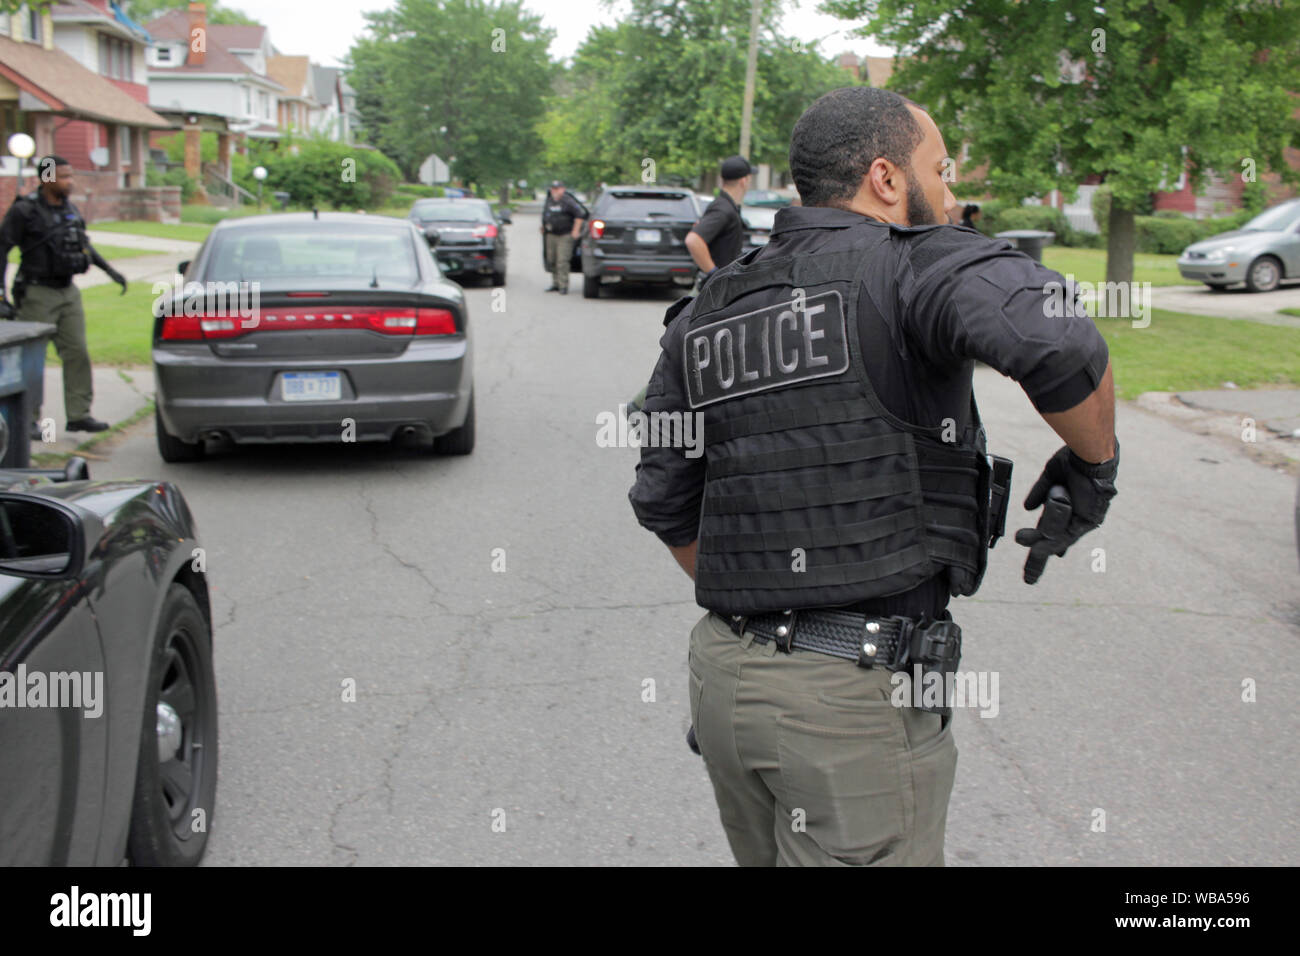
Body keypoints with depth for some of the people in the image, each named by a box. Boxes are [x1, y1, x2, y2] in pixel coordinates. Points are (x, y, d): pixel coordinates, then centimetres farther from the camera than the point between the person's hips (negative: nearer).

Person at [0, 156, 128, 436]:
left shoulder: (70, 209, 8)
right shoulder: (24, 211, -11)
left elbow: (83, 243, 24)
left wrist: (110, 270, 24)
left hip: (68, 292, 6)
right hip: (37, 294, -6)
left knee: (77, 353, 3)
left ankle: (79, 415, 9)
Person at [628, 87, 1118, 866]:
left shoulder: (706, 315, 12)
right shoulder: (915, 265, -8)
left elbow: (665, 501, 15)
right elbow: (1055, 339, -28)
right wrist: (1094, 463, -9)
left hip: (723, 673, 7)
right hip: (857, 692, -7)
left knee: (774, 857, 24)